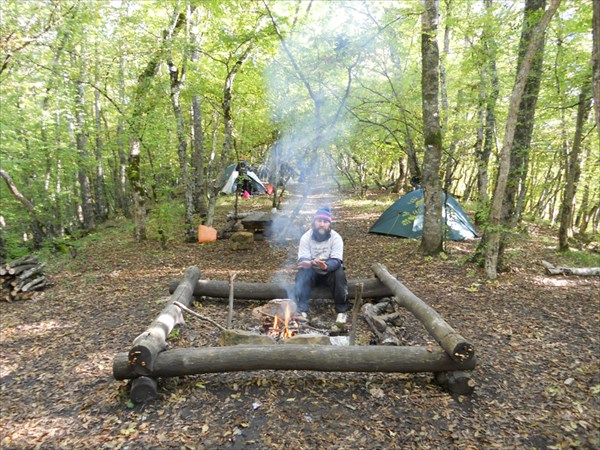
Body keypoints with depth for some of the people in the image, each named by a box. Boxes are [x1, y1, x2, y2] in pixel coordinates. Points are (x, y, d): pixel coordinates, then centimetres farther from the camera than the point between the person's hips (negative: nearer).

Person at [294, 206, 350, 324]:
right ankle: (302, 310, -27)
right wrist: (307, 263, -44)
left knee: (339, 273, -33)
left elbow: (336, 261, -25)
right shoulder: (306, 237, -11)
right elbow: (302, 259, -17)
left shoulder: (336, 238, -16)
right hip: (312, 273, 1)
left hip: (330, 272, -1)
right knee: (302, 273, -31)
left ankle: (342, 311, -18)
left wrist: (326, 266, -49)